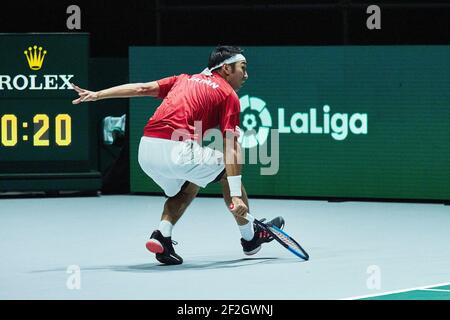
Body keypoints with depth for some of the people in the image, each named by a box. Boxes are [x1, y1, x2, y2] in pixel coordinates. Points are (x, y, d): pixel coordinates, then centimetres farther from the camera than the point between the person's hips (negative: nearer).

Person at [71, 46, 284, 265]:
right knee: (227, 169, 18)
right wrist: (236, 195, -7)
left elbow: (141, 88, 18)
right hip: (177, 150, -6)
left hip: (145, 150, 6)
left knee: (188, 189, 31)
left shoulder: (185, 80, 25)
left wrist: (96, 95, 18)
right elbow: (231, 147, -2)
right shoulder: (228, 95, 7)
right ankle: (250, 237, 28)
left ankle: (162, 235, 9)